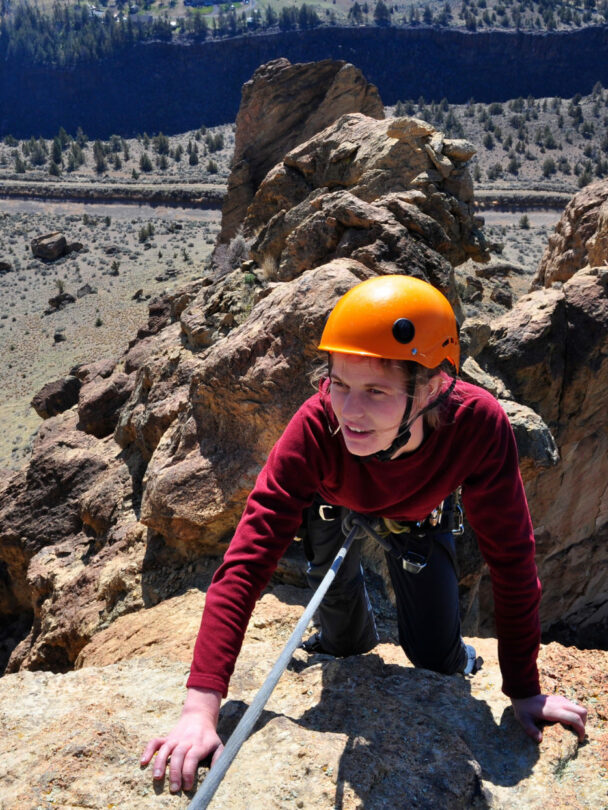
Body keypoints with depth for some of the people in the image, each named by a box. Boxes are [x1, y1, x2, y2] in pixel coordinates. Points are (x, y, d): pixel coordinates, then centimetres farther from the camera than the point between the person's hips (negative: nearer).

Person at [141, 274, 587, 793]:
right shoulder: (317, 426, -43)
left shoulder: (478, 424, -43)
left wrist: (525, 690, -24)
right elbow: (248, 560, -44)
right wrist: (202, 707, -50)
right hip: (336, 504, 0)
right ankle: (349, 643, 54)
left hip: (420, 514, 0)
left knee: (434, 656, -1)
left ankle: (455, 663, 36)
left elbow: (511, 557, -30)